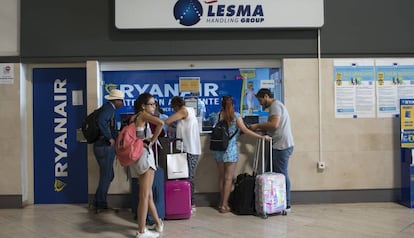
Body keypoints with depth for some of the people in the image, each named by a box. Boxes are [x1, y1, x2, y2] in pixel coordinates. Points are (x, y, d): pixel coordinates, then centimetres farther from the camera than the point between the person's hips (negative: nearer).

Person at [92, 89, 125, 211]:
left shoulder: (108, 107, 17)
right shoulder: (109, 108, -14)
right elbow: (101, 122, -32)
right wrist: (109, 138, -24)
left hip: (104, 147, 10)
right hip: (105, 147, -10)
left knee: (108, 176, 18)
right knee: (106, 177, -1)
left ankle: (98, 203, 26)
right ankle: (101, 205, 10)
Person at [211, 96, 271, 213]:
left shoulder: (218, 115, 5)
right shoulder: (236, 116, -4)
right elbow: (245, 130, -8)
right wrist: (262, 137, -3)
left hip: (218, 148, 4)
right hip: (230, 148, -4)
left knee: (221, 176, 14)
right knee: (228, 177, 3)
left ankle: (222, 202, 22)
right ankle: (224, 205, 5)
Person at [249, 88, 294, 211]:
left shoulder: (275, 105, -9)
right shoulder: (277, 105, 23)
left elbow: (274, 124, -22)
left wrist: (258, 126, -11)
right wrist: (260, 128, 10)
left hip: (282, 146, -10)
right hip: (281, 145, 10)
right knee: (279, 174, 10)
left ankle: (286, 205, 1)